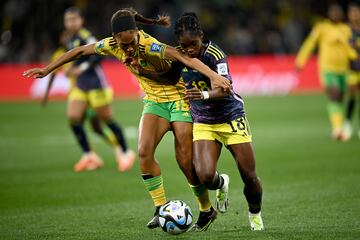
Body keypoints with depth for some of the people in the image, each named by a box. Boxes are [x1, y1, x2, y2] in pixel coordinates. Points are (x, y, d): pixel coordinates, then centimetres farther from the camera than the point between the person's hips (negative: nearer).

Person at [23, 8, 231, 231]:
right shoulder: (112, 45, -11)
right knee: (144, 150, -16)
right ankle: (161, 208, -6)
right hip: (154, 101, 5)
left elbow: (183, 56, -44)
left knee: (185, 161, -6)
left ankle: (207, 210, 15)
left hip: (178, 97, -5)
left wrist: (213, 75, -57)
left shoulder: (149, 45, -30)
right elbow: (80, 51, 3)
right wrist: (47, 69, 9)